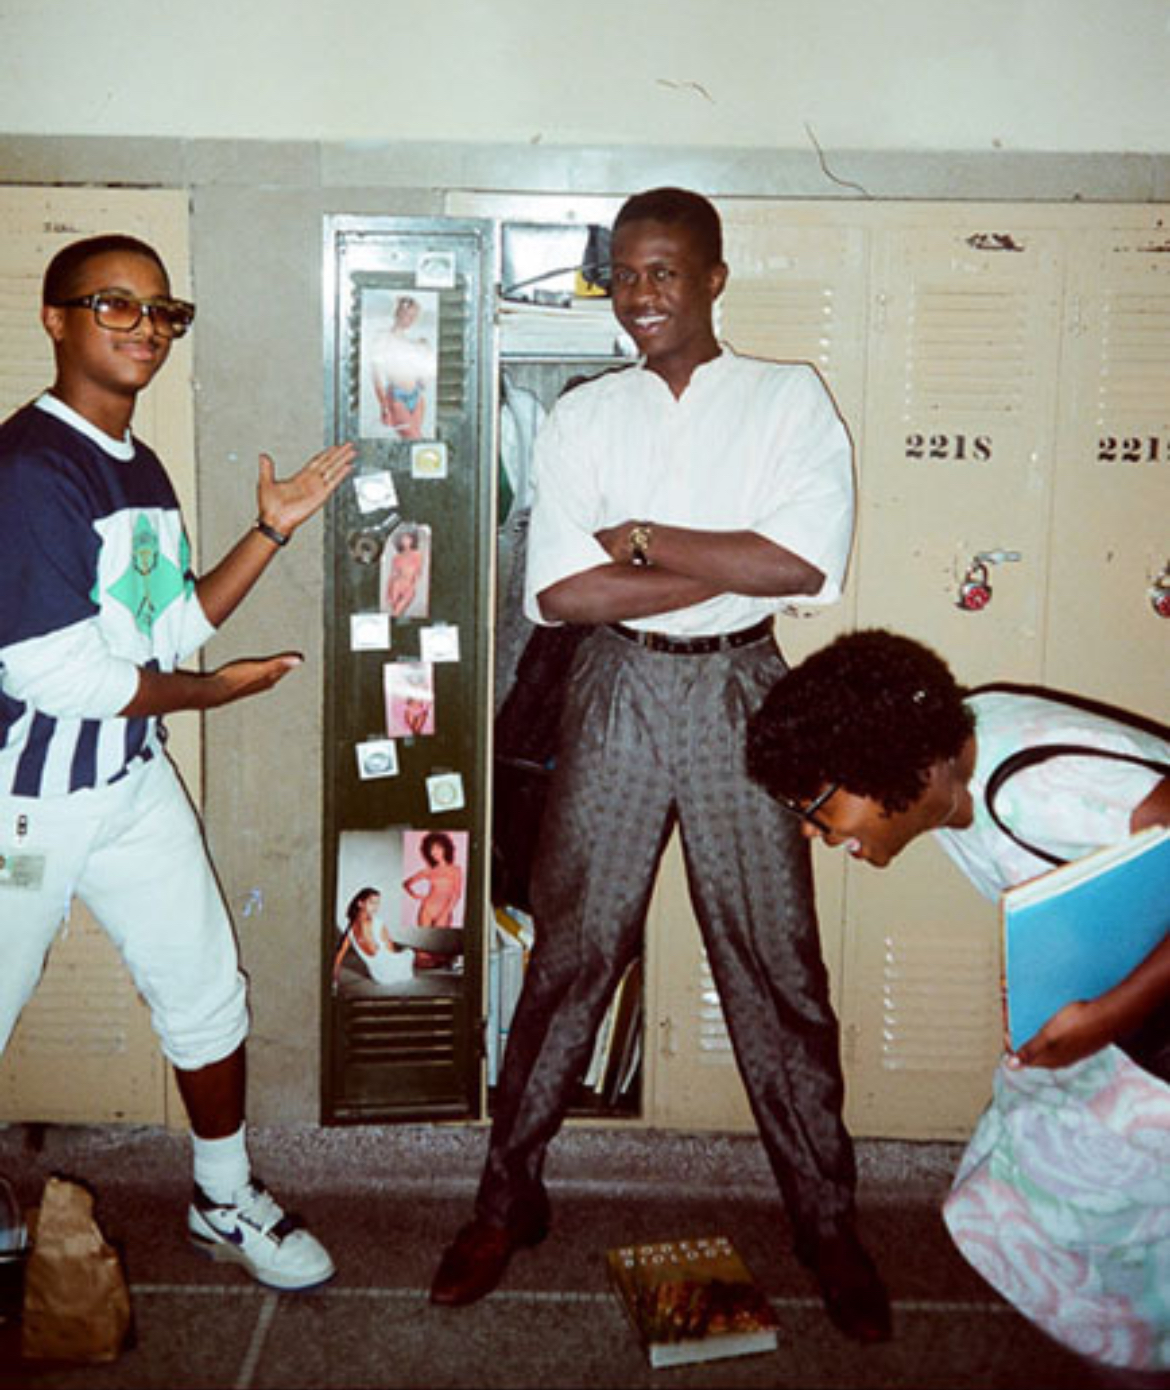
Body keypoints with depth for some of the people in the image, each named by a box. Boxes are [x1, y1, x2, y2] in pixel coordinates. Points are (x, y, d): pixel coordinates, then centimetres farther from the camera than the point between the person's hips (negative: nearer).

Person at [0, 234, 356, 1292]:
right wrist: (215, 692, -10)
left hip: (134, 780, 8)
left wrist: (272, 531, 3)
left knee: (207, 992, 12)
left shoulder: (142, 469, 8)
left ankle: (225, 1204, 32)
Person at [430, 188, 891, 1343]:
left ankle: (827, 1220, 21)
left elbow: (807, 564, -15)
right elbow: (559, 591, -9)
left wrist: (640, 537, -11)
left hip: (740, 692, -1)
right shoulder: (583, 417, 5)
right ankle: (508, 1197, 22)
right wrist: (727, 570, -12)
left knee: (775, 962, 5)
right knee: (573, 949, 7)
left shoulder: (790, 398, 1)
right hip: (615, 693, 1)